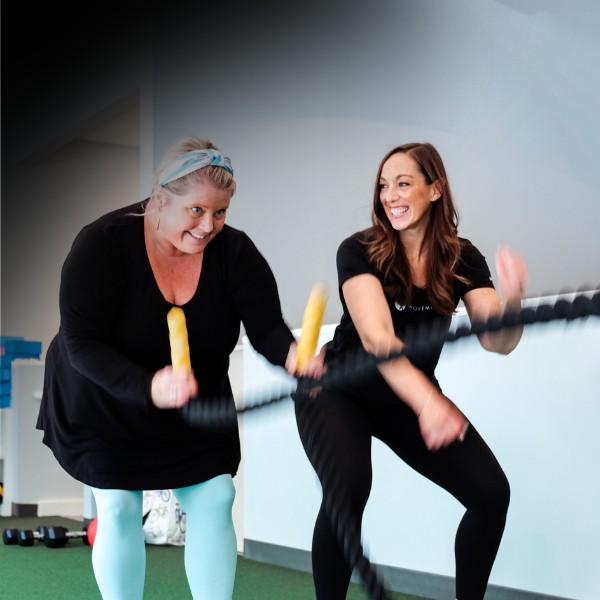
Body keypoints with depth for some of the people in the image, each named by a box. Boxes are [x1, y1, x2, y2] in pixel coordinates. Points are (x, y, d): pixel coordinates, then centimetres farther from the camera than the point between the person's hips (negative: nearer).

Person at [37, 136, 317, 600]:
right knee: (119, 508, -3)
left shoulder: (234, 252, -16)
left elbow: (266, 326, -23)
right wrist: (148, 386, -46)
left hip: (194, 406, 3)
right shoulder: (104, 244, -25)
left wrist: (293, 355, -48)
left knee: (215, 498, -3)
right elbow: (82, 344, -29)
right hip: (102, 402, -3)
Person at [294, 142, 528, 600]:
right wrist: (429, 402, -51)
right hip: (340, 392, -4)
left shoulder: (462, 258, -9)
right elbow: (376, 337, -35)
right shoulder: (359, 251, -21)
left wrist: (512, 301, -43)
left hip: (411, 398, 4)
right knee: (348, 489, -32)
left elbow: (497, 342, -19)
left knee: (492, 492, -11)